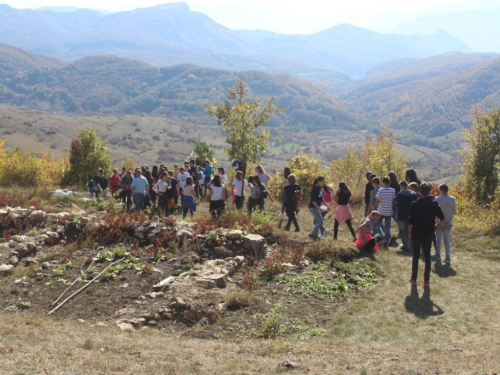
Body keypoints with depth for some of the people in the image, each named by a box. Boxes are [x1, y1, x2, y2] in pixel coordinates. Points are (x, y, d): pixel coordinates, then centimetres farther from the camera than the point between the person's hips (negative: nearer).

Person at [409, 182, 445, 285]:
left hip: (416, 234, -1)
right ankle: (426, 279, 14)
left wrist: (410, 233, 1)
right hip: (428, 234, 1)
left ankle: (414, 278, 16)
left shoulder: (415, 204, -10)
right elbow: (442, 220, -8)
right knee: (427, 257, 10)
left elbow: (411, 222, -11)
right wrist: (435, 227, 6)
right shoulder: (434, 204, -5)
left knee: (416, 256, 9)